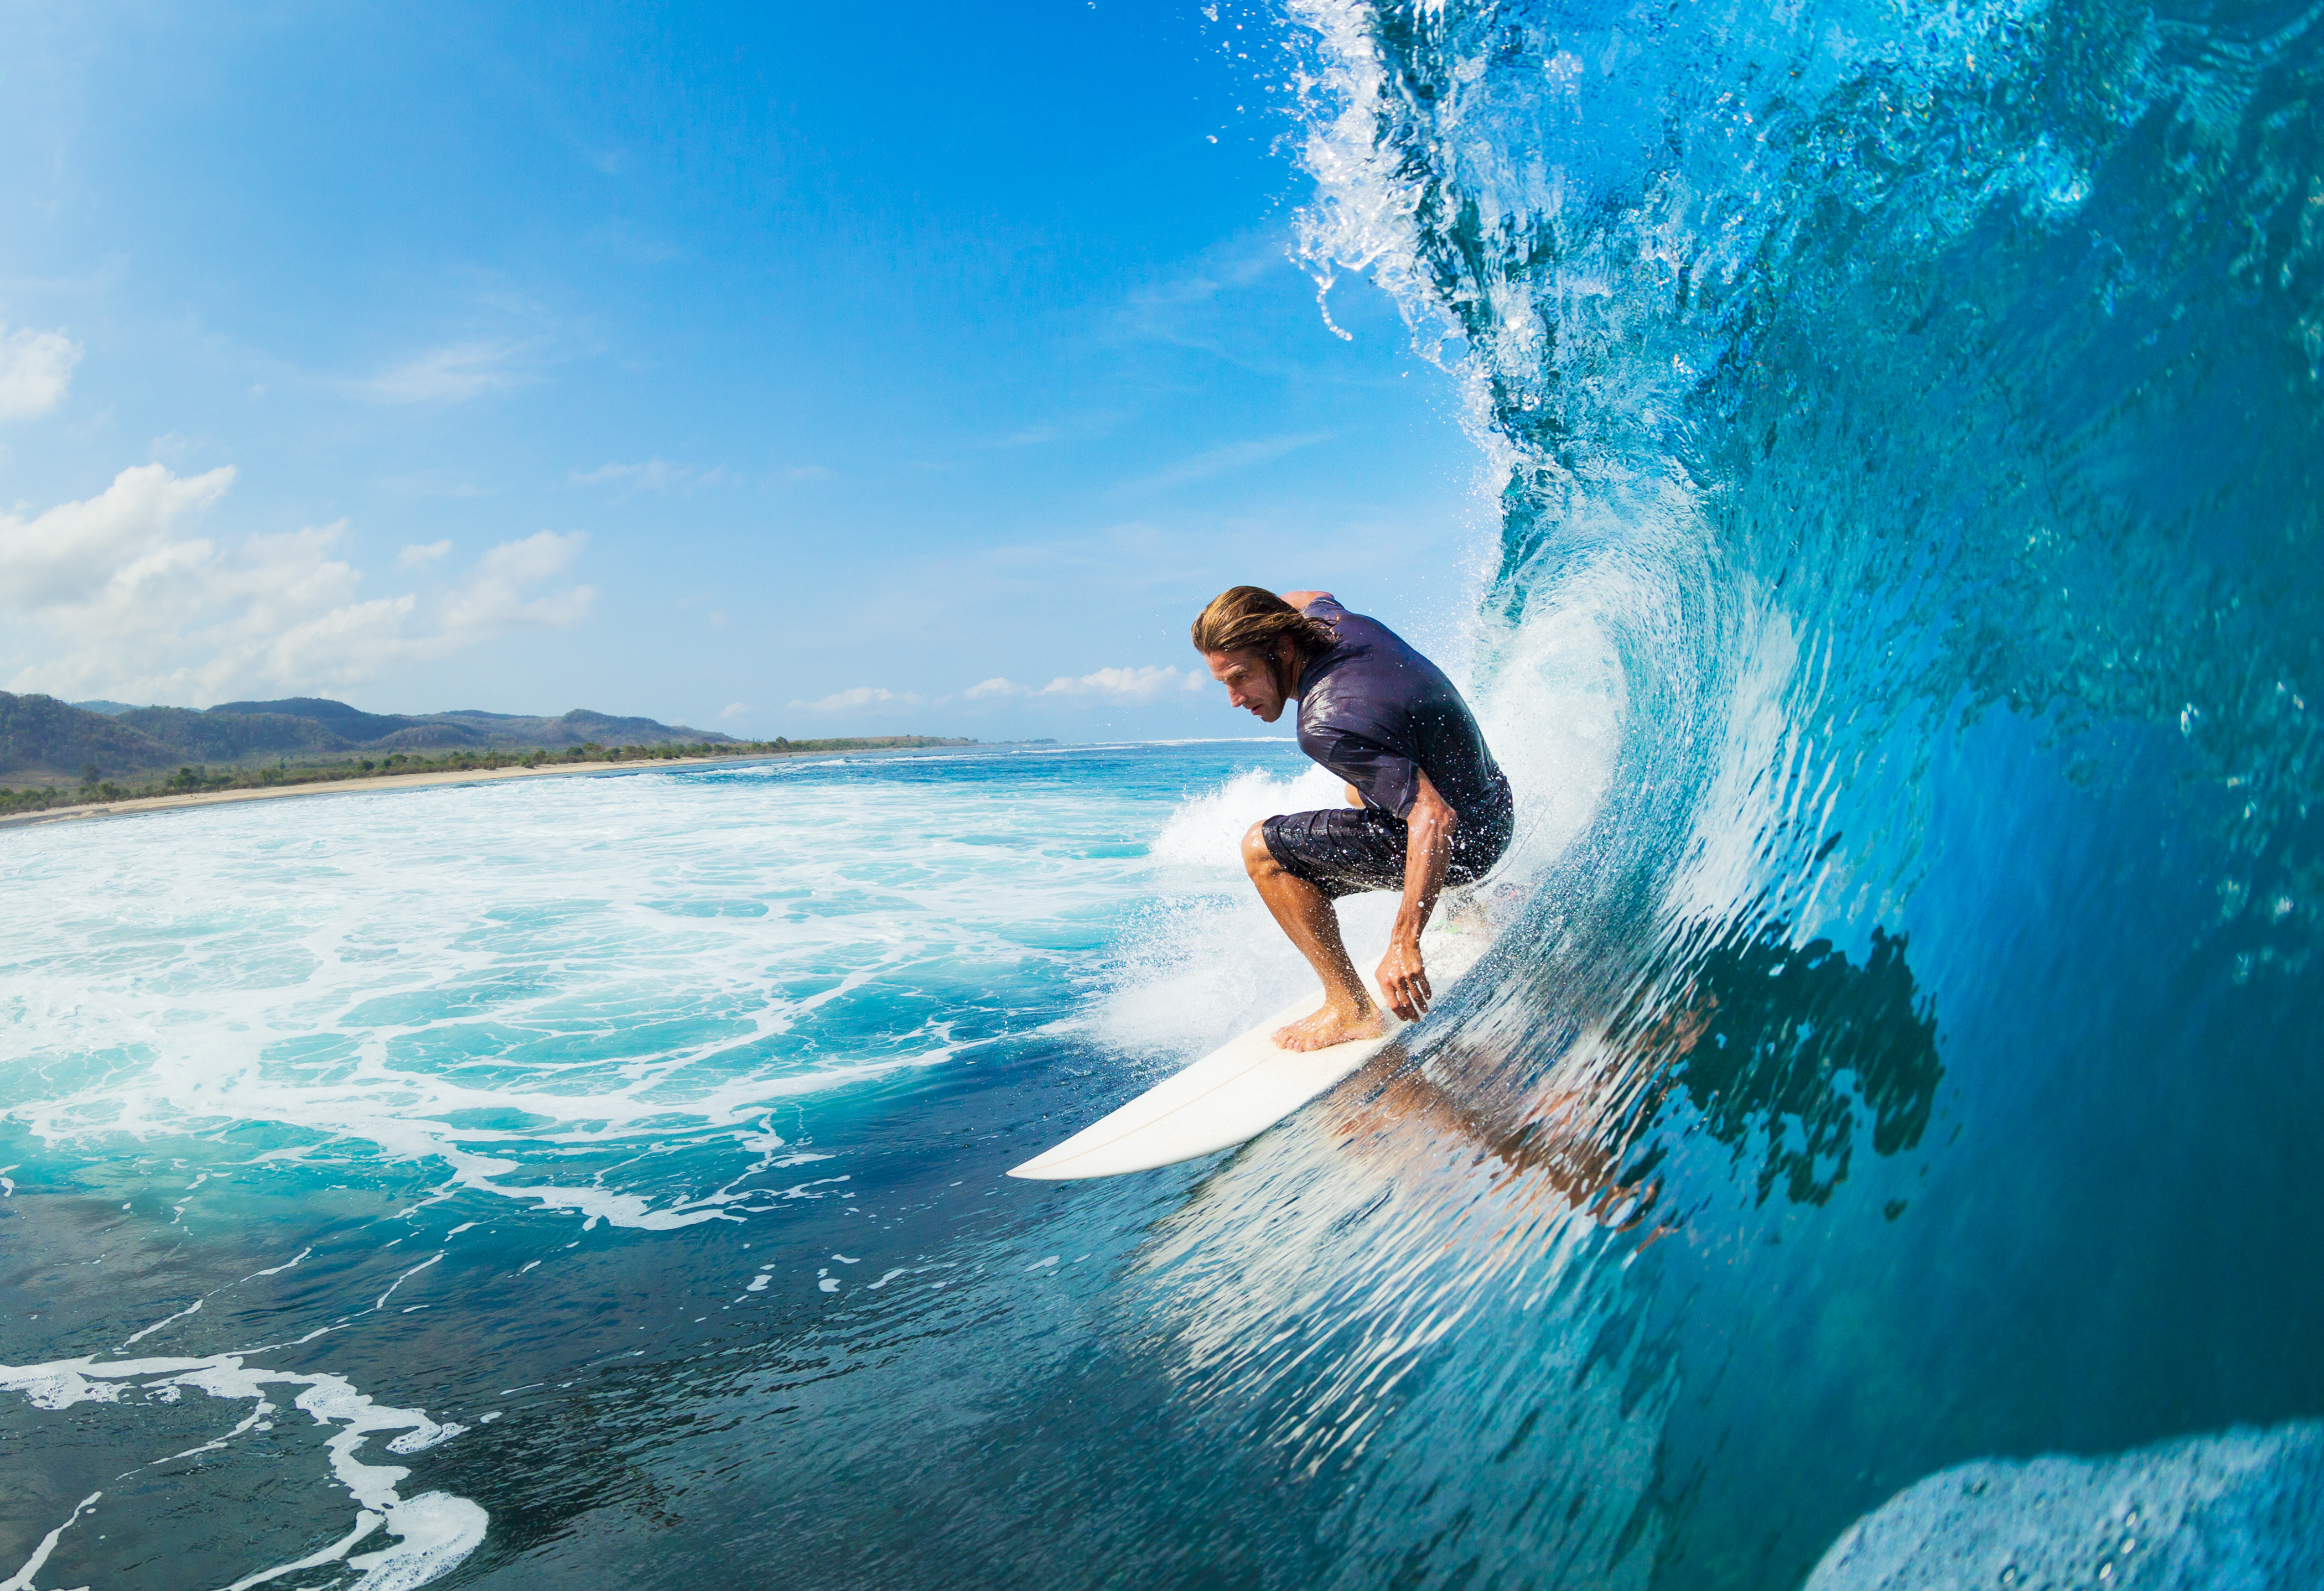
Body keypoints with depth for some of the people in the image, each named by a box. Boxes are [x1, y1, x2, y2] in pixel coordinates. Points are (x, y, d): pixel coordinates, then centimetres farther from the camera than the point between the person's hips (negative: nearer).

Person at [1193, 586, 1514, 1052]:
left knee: (1264, 849, -13)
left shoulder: (1328, 726, -33)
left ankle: (1351, 1010, -9)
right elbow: (1305, 599, 20)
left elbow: (1435, 819, -36)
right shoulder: (1331, 620, -7)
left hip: (1461, 841, -10)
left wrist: (1405, 943, -37)